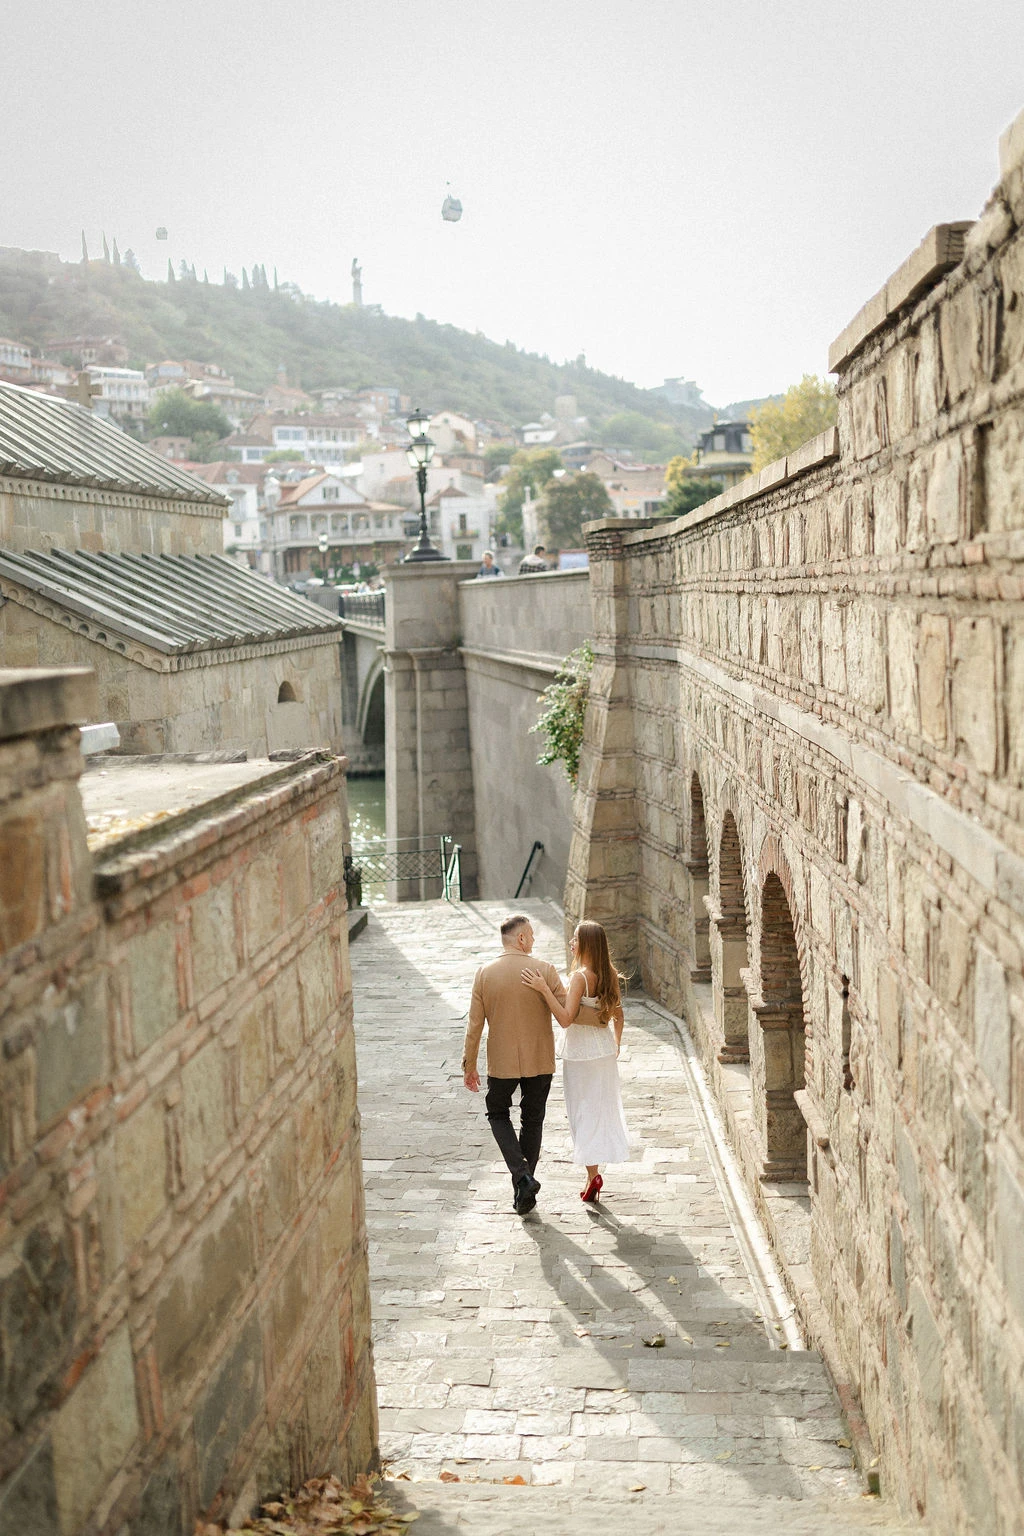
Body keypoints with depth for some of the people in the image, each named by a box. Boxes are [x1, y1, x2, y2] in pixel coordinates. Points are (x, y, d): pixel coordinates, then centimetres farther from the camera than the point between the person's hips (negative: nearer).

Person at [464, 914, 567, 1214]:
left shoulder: (485, 973, -7)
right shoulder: (545, 970, -12)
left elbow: (475, 1024, -3)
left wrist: (469, 1065, 6)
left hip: (501, 1062, 0)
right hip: (540, 1062, 0)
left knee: (498, 1113, 20)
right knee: (532, 1121, 16)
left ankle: (522, 1175, -1)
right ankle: (523, 1192, 22)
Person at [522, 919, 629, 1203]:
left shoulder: (580, 977, -24)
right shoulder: (611, 974, -2)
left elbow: (566, 1018, -30)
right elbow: (618, 1014, 8)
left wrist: (544, 990, -33)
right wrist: (616, 1044, 22)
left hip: (581, 1051, -7)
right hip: (605, 1048, 7)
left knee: (584, 1111, 4)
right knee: (603, 1108, 18)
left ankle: (593, 1175, 7)